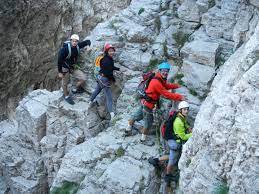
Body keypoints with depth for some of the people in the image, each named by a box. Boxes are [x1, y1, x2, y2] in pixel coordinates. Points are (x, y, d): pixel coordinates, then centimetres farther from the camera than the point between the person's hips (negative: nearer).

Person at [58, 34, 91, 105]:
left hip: (73, 67, 5)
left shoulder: (77, 46, -9)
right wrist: (60, 72, -16)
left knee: (83, 78, -4)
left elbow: (87, 41, 6)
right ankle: (66, 96, 33)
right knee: (65, 83, 8)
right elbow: (59, 60, -19)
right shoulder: (65, 49, -25)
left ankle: (76, 89, 21)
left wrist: (88, 45, -19)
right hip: (65, 68, -5)